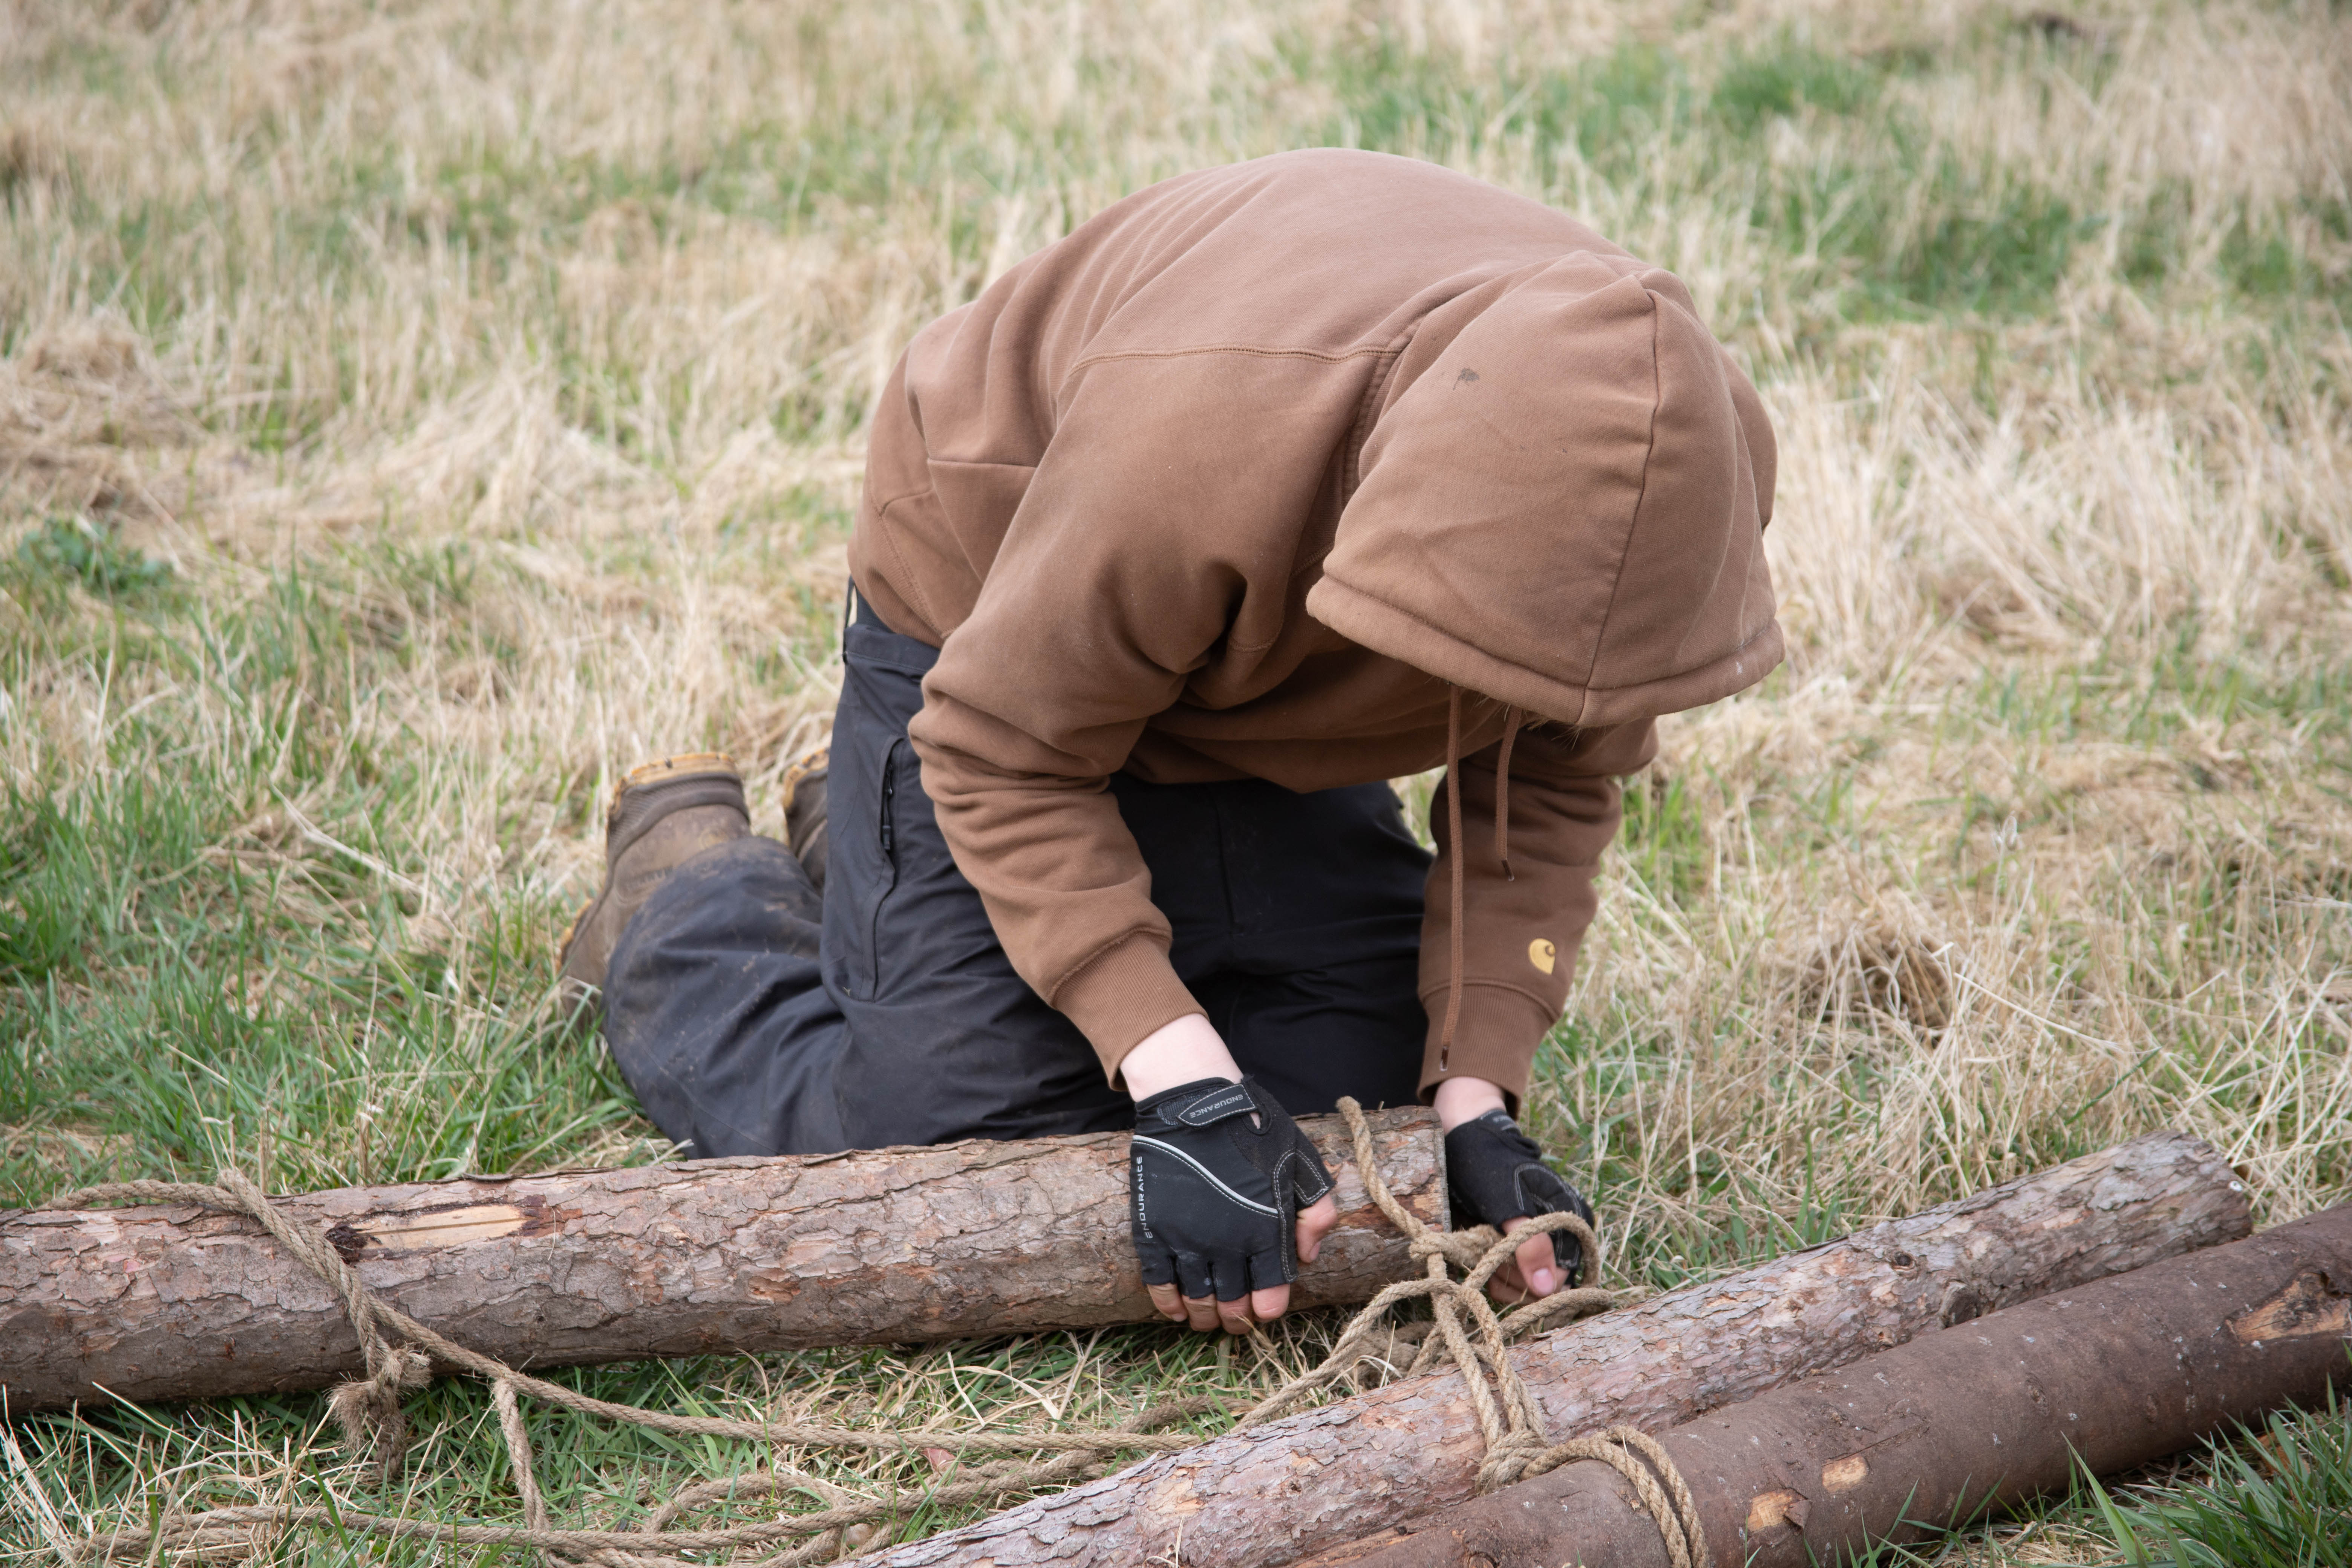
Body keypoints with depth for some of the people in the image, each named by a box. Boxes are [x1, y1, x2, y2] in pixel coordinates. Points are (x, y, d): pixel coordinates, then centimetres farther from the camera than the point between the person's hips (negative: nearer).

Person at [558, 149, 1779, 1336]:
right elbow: (1003, 754, -29)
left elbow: (1549, 784, -12)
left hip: (1267, 682, 6)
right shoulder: (1199, 441, -44)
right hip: (994, 612, -5)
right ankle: (687, 871, 20)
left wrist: (1472, 1091, -24)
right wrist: (1184, 1087, -36)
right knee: (929, 1136, -13)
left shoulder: (1667, 459, -28)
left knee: (1359, 1097, 4)